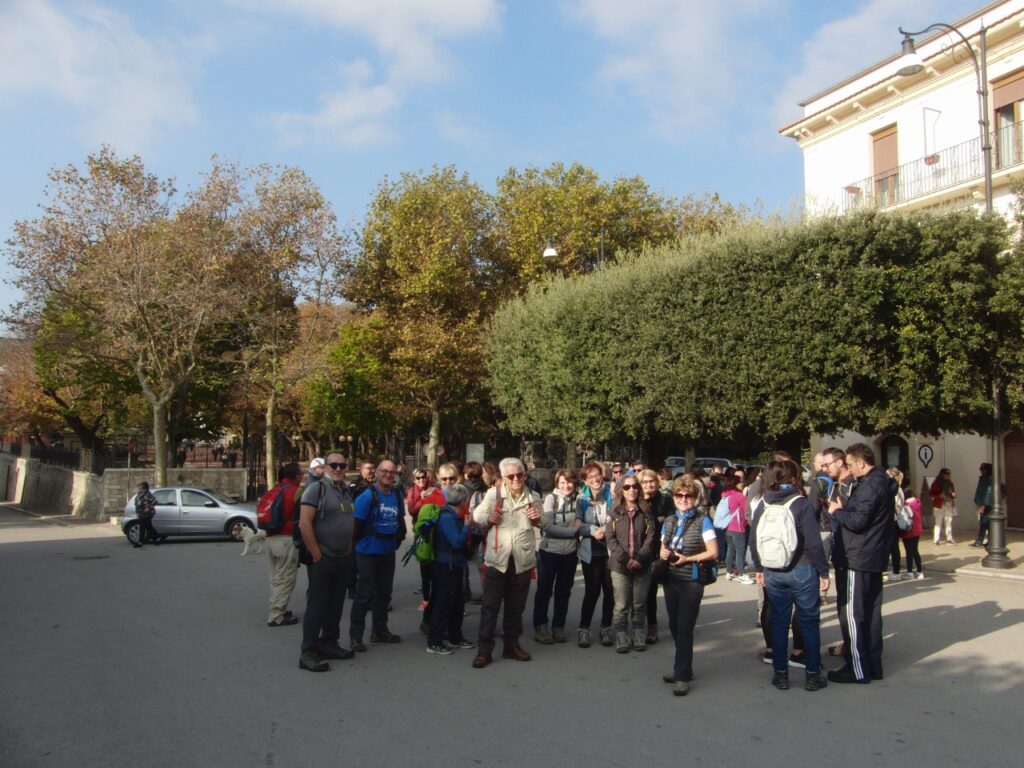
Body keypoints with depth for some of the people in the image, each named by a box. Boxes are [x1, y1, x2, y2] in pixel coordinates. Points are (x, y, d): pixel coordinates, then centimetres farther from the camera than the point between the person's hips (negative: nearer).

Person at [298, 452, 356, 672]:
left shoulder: (346, 491, 12)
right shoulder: (317, 488, -11)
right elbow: (304, 524, -17)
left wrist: (350, 549, 10)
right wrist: (316, 554, -16)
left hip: (345, 558, 7)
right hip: (324, 559, -7)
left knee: (336, 603, 13)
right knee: (317, 605, -4)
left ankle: (329, 644, 25)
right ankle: (308, 653, 2)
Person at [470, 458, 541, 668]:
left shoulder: (533, 497, 7)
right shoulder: (494, 493, -4)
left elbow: (538, 525, 20)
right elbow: (477, 514, 3)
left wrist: (536, 519, -3)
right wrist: (487, 518, -18)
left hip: (522, 559, 3)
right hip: (498, 557, -3)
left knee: (516, 606, 14)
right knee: (490, 606, 0)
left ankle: (511, 645, 27)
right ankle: (484, 649, 8)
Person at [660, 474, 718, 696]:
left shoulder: (702, 521, -7)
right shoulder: (669, 522, 10)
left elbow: (713, 553, -10)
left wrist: (686, 559, -18)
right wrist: (664, 554, -4)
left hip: (692, 581, -6)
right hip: (671, 580, 6)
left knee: (684, 628, -6)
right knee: (675, 626, 11)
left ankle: (683, 676, 2)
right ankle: (682, 668, 25)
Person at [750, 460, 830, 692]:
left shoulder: (762, 505, 1)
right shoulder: (802, 504, -12)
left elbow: (753, 540, 5)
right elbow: (813, 542, -15)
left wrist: (759, 569, 15)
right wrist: (824, 571, -5)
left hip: (773, 573, 4)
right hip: (801, 570, -4)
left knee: (779, 622, 11)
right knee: (809, 623, 9)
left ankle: (780, 674, 17)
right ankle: (813, 675, 15)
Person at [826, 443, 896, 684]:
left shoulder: (869, 486, -18)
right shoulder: (883, 483, 14)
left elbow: (858, 521, -24)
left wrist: (837, 511, -8)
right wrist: (845, 508, 9)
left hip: (859, 558, -10)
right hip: (876, 557, 10)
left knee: (851, 612, -4)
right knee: (871, 612, 15)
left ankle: (858, 668, 1)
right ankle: (872, 664, 22)